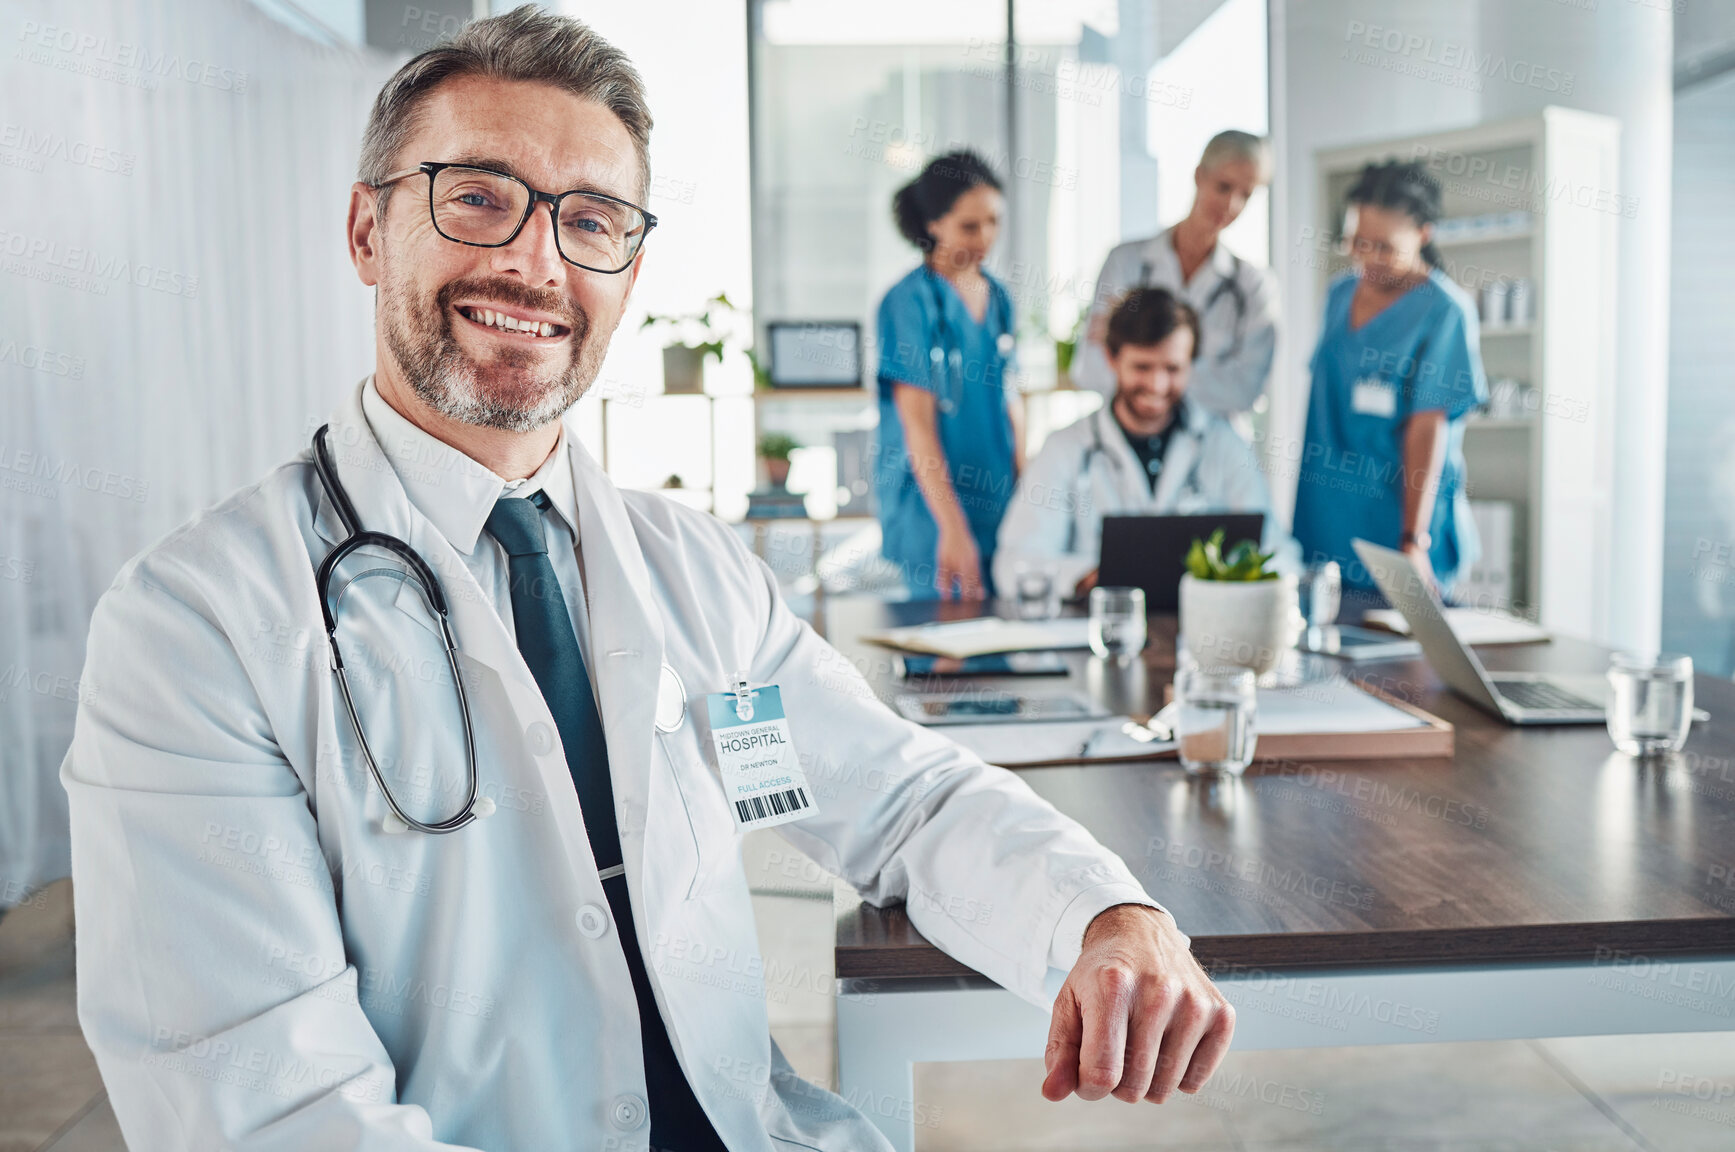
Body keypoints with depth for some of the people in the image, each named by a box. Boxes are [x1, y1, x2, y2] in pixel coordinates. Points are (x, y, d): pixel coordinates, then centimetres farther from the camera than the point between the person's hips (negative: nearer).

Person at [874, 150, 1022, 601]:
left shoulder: (998, 298, 11)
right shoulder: (910, 302, -10)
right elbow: (917, 422, -15)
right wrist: (952, 527, -20)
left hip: (997, 499, 7)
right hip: (929, 501, -6)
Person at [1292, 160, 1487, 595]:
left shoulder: (1444, 310, -9)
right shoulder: (1340, 295, 10)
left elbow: (1428, 428, -15)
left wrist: (1415, 540, -20)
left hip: (1400, 511, -5)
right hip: (1325, 519, 6)